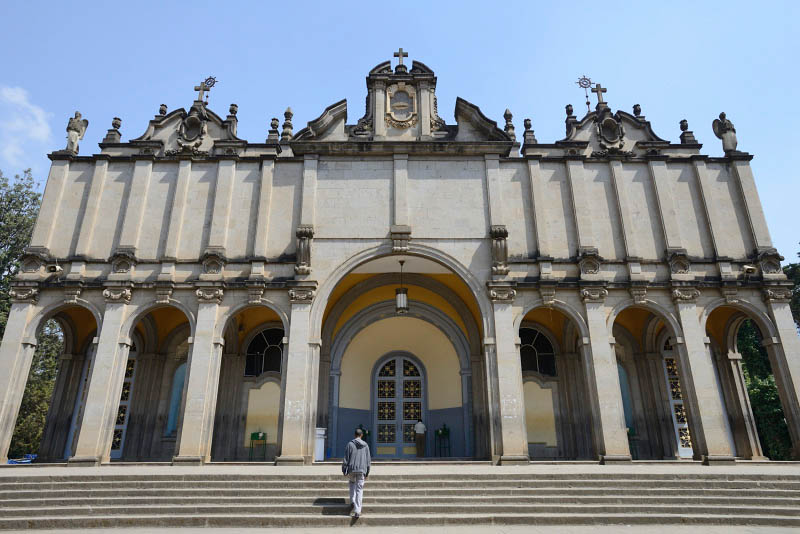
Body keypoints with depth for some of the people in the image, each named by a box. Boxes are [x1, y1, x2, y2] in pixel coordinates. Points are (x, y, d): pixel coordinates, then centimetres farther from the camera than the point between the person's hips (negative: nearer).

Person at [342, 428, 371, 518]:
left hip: (351, 469, -1)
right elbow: (368, 460, 8)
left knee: (352, 482, 27)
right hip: (361, 470, 1)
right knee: (359, 489, 4)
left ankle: (352, 501, 14)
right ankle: (357, 511, -1)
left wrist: (344, 470, 4)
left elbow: (346, 458, -4)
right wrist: (367, 472, 15)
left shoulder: (350, 444, -3)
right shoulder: (365, 445, 5)